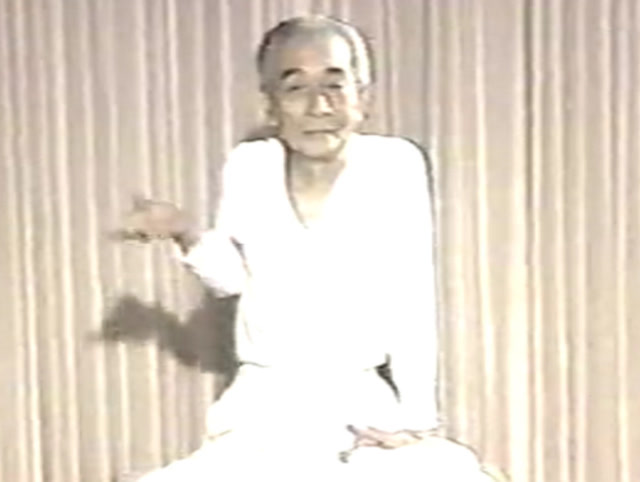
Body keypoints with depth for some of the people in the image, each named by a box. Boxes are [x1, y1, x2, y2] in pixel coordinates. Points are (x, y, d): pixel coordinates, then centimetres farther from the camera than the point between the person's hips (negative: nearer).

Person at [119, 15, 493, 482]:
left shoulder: (395, 164, -12)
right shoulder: (248, 167, -5)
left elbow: (413, 302, -10)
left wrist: (416, 414, -13)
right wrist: (187, 234, -8)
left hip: (357, 407, -2)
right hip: (263, 410, 2)